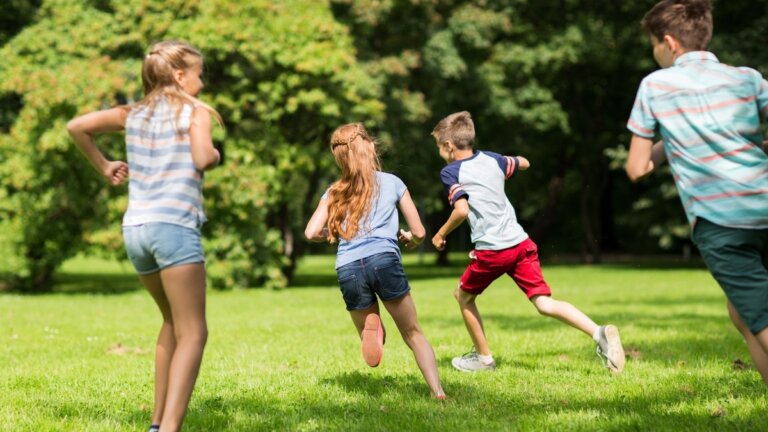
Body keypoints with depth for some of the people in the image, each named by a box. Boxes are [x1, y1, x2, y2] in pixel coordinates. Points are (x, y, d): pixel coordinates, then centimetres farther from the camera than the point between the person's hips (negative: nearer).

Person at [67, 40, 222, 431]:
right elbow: (203, 159, -16)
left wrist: (103, 167, 20)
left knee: (173, 322, 24)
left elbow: (76, 127, 11)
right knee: (192, 333, -6)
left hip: (135, 228, 7)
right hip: (174, 226, -7)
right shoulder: (195, 111, 1)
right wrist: (215, 154, 6)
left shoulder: (134, 114, 17)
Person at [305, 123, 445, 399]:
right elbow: (419, 232, 16)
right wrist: (410, 239, 39)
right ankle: (438, 392, -10)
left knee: (369, 337, 19)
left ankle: (370, 333, -17)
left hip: (348, 270, 2)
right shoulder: (392, 182, 16)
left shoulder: (334, 193, 20)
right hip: (384, 260, -2)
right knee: (413, 334, 8)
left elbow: (311, 233, 7)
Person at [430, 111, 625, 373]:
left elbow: (461, 210, -16)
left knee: (463, 295, 20)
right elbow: (524, 163, 34)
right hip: (521, 243, 5)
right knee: (544, 303, -2)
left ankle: (483, 357, 26)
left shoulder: (450, 172, -3)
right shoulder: (491, 159, 15)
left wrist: (441, 234, -1)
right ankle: (599, 333, -22)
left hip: (491, 250, -5)